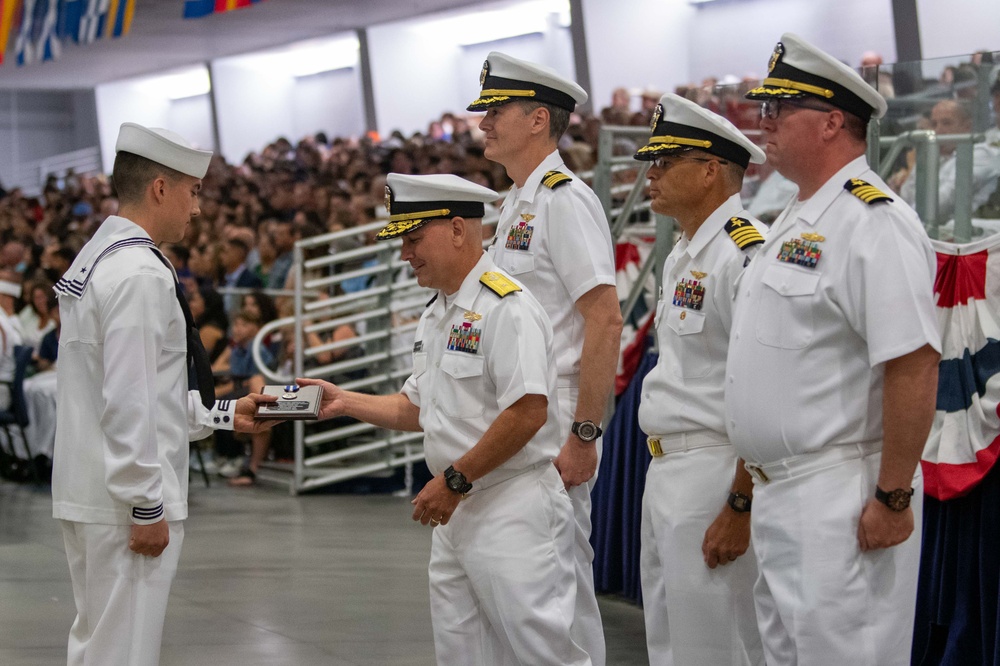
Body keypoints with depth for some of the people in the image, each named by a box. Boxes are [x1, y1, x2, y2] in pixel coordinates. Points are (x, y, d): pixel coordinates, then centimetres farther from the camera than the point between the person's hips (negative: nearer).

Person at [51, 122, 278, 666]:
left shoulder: (94, 259, 14)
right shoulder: (140, 272, -17)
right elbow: (127, 401, -21)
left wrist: (226, 414, 22)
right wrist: (146, 507, -18)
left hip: (83, 495, 10)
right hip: (123, 499, -10)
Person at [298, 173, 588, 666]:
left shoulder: (505, 306, -15)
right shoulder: (436, 317, 17)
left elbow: (527, 412, -23)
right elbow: (417, 408, 26)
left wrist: (455, 481, -18)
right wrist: (345, 402, 15)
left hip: (513, 509, -10)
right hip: (456, 513, 10)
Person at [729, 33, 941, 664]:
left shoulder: (874, 221, -17)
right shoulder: (796, 222, 16)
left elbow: (915, 367, -23)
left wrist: (893, 498, -22)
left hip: (843, 504, -10)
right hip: (778, 494, 10)